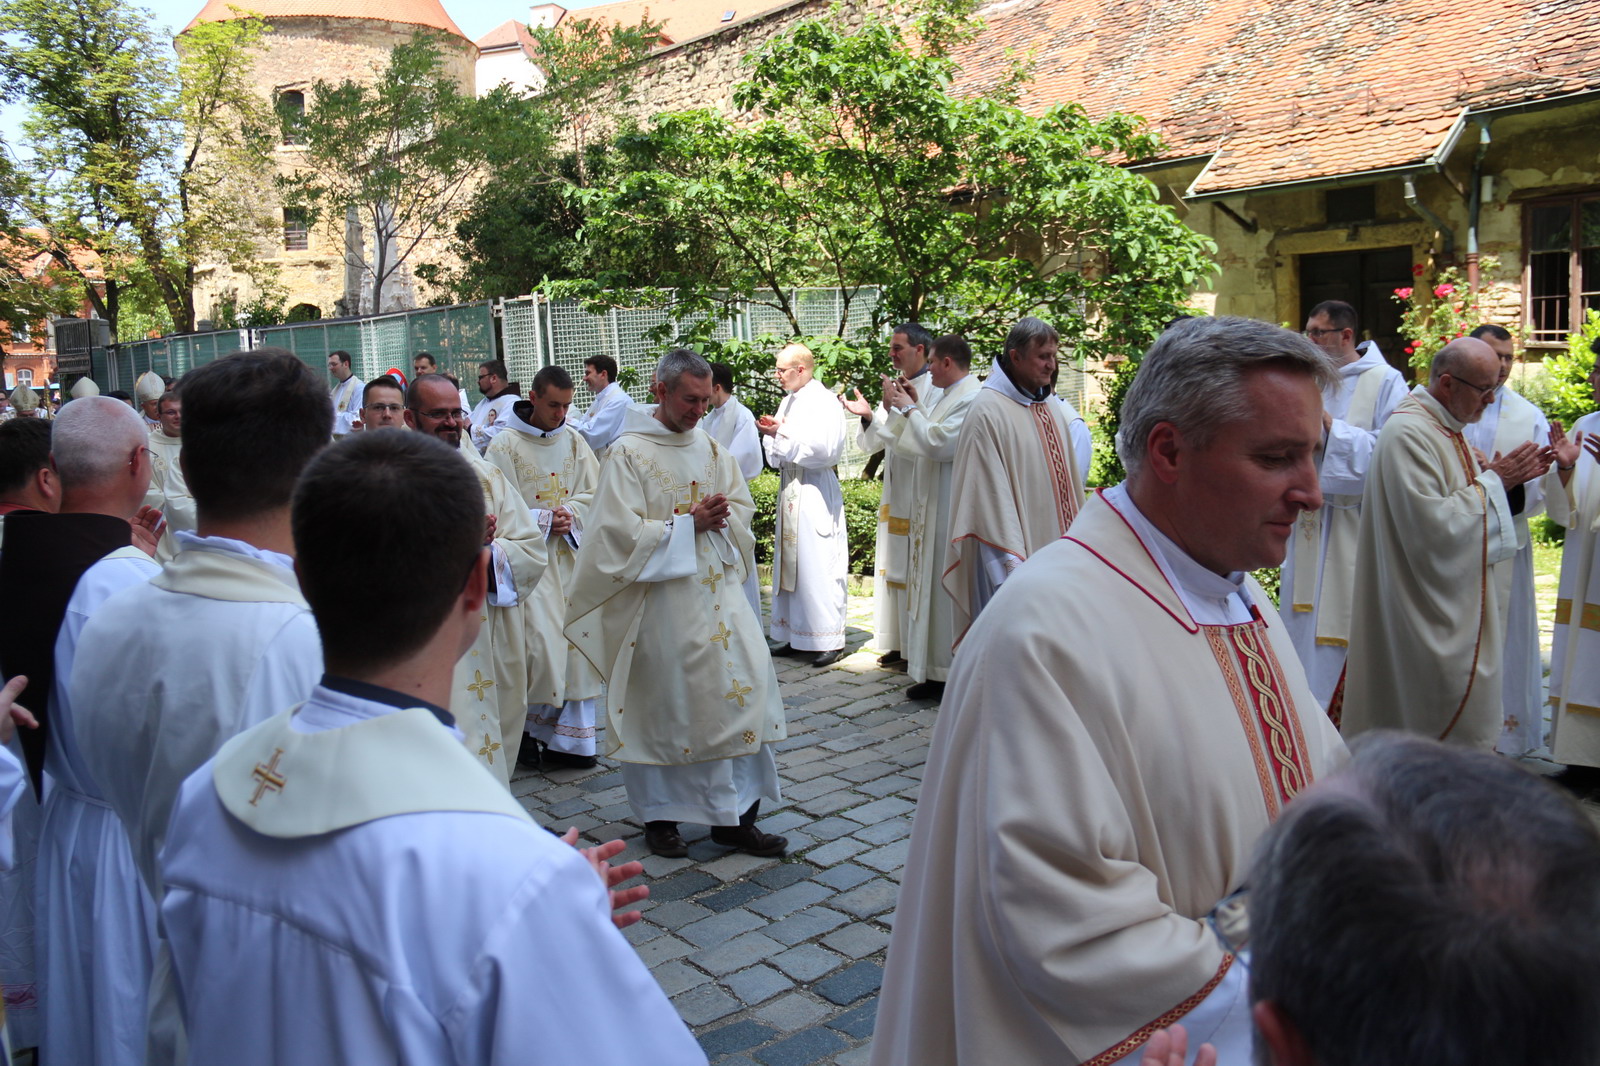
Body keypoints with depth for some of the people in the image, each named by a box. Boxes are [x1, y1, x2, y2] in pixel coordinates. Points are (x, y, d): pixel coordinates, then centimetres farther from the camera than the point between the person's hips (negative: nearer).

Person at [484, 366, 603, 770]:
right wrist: (546, 519, -13)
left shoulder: (573, 441, 9)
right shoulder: (505, 446, -4)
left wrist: (567, 513, -11)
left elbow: (592, 494, 7)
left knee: (577, 645, 0)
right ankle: (528, 729, 7)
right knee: (539, 643, -12)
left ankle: (569, 738, 10)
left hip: (571, 555, 4)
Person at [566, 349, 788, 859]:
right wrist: (689, 524, -14)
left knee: (743, 693, -1)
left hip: (715, 592, 6)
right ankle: (659, 816, 22)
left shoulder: (710, 449, 10)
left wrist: (721, 517, -8)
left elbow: (743, 504, 14)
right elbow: (624, 532, -14)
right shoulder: (628, 453, -9)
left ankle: (734, 815, 10)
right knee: (660, 706, 5)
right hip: (659, 602, -5)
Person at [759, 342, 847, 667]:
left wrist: (784, 433, -17)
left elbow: (823, 449, -19)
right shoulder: (789, 402, 13)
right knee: (789, 564, 10)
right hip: (790, 491, 8)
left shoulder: (823, 402, -10)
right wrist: (772, 434, -3)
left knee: (818, 567, -6)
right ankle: (794, 637, 18)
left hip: (815, 492, -8)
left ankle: (830, 641, 1)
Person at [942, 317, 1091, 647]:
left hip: (1057, 545, 7)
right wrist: (1010, 560, -20)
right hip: (1018, 549, -7)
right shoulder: (988, 411, -12)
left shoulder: (1055, 407, 11)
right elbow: (991, 493, -16)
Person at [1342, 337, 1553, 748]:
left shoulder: (1448, 429, 11)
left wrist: (1502, 479, 3)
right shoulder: (1407, 433, -20)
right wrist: (1493, 481, -15)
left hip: (1460, 608, 10)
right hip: (1431, 619, -10)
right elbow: (1433, 525, -25)